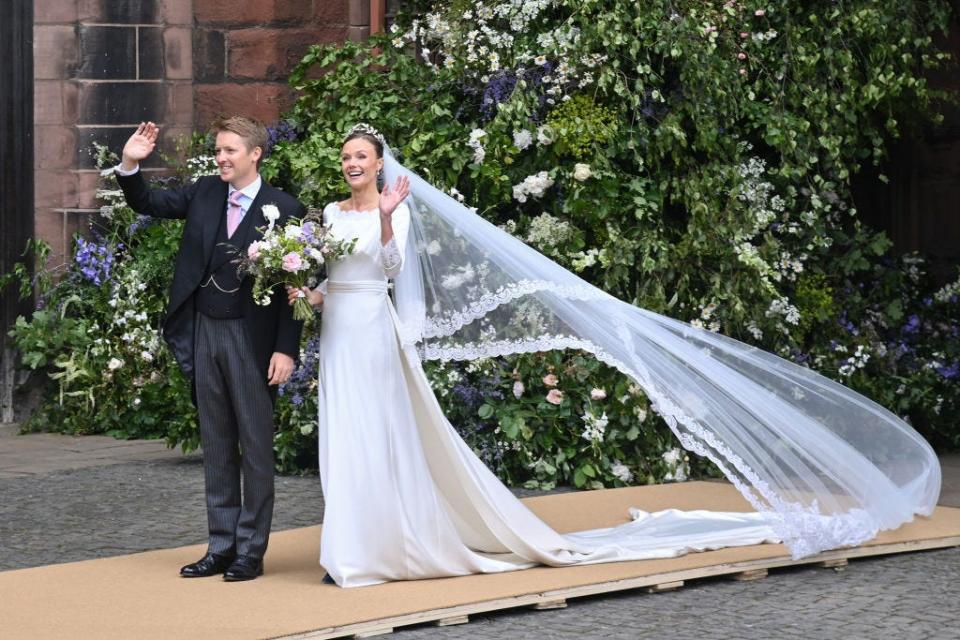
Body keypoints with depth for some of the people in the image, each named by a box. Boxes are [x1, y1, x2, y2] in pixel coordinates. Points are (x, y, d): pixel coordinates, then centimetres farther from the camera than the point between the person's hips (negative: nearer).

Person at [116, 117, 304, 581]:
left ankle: (251, 551, 10)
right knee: (216, 446, 11)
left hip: (251, 339, -5)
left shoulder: (284, 210, -8)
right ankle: (221, 547, 18)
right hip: (204, 333, 5)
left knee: (255, 445, 3)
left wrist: (286, 349, -13)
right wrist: (130, 165, -7)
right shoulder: (205, 193, 7)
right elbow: (147, 203, 12)